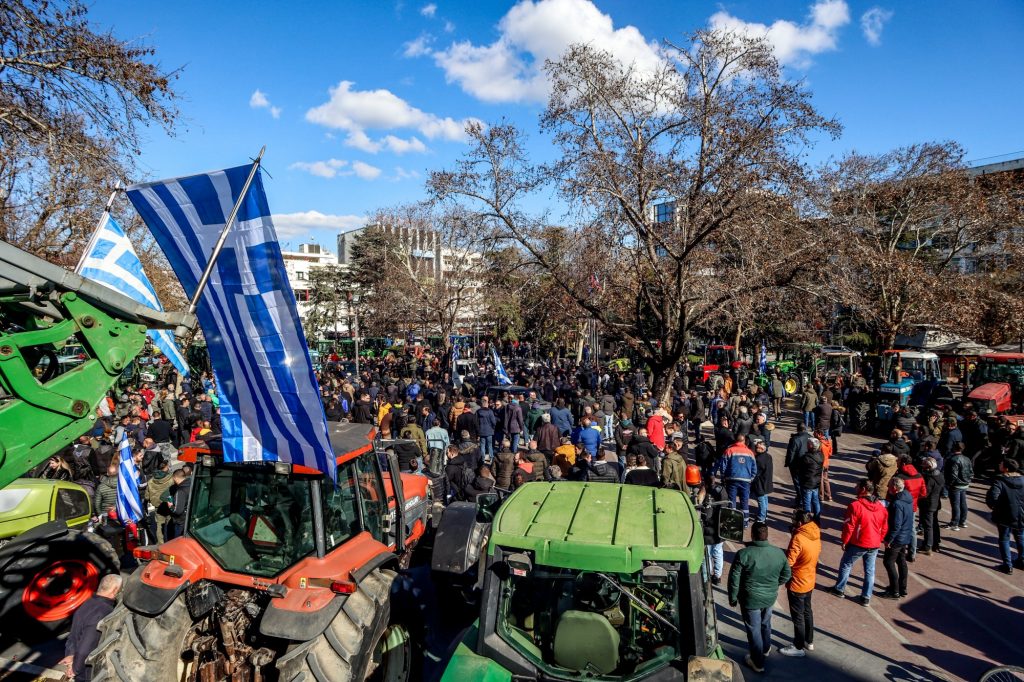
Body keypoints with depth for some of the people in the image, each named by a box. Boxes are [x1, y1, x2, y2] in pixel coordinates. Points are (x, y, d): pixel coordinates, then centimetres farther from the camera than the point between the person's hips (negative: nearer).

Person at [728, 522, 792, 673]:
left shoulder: (743, 554, -25)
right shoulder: (779, 553, -12)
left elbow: (734, 579, -18)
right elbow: (786, 575, 3)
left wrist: (732, 598, -3)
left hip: (750, 599, -4)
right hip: (770, 597, 5)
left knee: (754, 630, 14)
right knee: (766, 623, 29)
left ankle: (758, 663, 28)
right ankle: (766, 648, 52)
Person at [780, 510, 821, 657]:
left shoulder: (798, 538, -29)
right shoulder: (815, 535, -4)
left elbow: (788, 562, -27)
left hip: (797, 584, -8)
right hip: (809, 581, 8)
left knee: (798, 616, 8)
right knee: (807, 611, 24)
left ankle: (798, 647, 22)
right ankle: (809, 641, 39)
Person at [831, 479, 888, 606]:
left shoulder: (855, 505, -20)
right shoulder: (881, 507, 0)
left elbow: (849, 526, -18)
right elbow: (884, 528, 8)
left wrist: (844, 541, -5)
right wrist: (878, 541, 21)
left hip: (858, 544, -5)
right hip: (874, 545, 5)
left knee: (846, 565, 14)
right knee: (870, 571, 14)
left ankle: (840, 589, 24)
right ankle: (866, 598, 21)